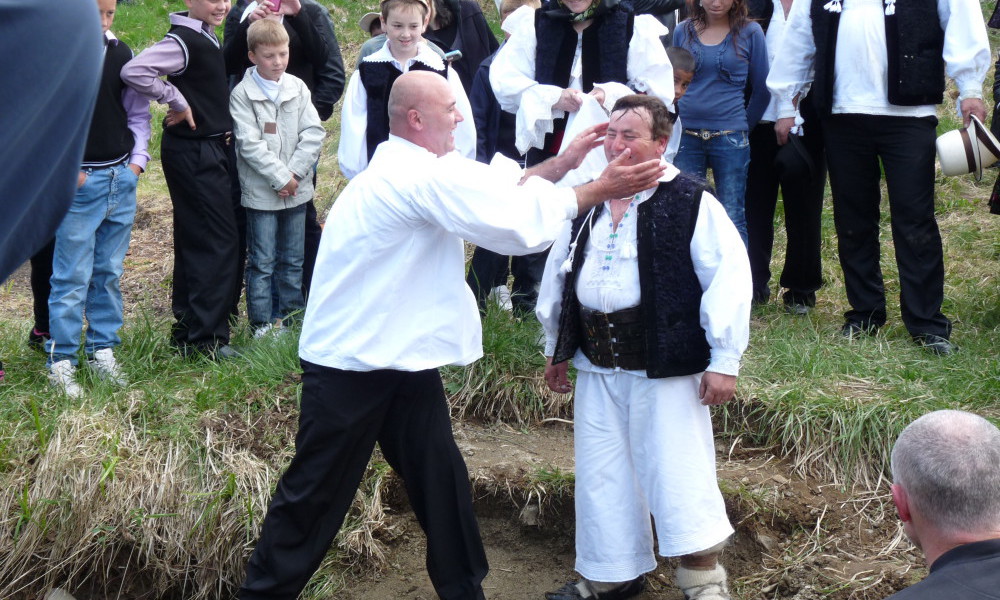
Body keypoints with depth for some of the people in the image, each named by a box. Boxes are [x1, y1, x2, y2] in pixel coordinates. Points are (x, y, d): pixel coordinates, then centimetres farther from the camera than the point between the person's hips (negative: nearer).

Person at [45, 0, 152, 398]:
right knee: (73, 276, -2)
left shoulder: (120, 53, 7)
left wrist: (137, 159, 5)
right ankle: (60, 361, 8)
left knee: (110, 272, 12)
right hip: (78, 181, -5)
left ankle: (102, 350, 23)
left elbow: (137, 112, 16)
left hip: (122, 178, 5)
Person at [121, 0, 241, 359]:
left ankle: (187, 330, 23)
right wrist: (177, 102, -20)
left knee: (194, 239, 14)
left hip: (209, 149, 10)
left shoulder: (207, 37, 12)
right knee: (219, 238, -8)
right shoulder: (183, 40, -17)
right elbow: (133, 71, -29)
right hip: (193, 152, -10)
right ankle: (207, 338, -3)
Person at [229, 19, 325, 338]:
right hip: (261, 191, -4)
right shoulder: (242, 94, -7)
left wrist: (295, 172, -10)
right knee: (262, 262, 1)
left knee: (293, 260, 12)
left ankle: (291, 317, 23)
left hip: (297, 189, 4)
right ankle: (261, 324, 9)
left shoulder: (297, 87, 5)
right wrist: (280, 177, -15)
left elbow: (314, 132, 0)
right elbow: (249, 144, -13)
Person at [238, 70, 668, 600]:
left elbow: (499, 189, 13)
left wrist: (565, 162, 5)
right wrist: (600, 191, -13)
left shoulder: (408, 170, 10)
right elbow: (516, 222, -22)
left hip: (403, 358, 10)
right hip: (349, 368, -10)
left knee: (441, 479, 12)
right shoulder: (424, 178, -21)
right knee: (316, 493, 2)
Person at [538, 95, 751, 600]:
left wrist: (724, 360, -14)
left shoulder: (691, 203, -8)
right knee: (603, 473, 13)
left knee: (676, 471, -1)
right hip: (596, 366, 6)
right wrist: (555, 347, 21)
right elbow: (559, 274, 19)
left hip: (665, 365, -6)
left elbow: (728, 279, -11)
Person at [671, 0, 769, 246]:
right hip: (686, 136, 2)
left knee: (732, 217, 1)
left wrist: (742, 126, 11)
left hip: (729, 138, -2)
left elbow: (761, 89, 6)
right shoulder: (683, 31, 7)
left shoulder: (750, 32, 0)